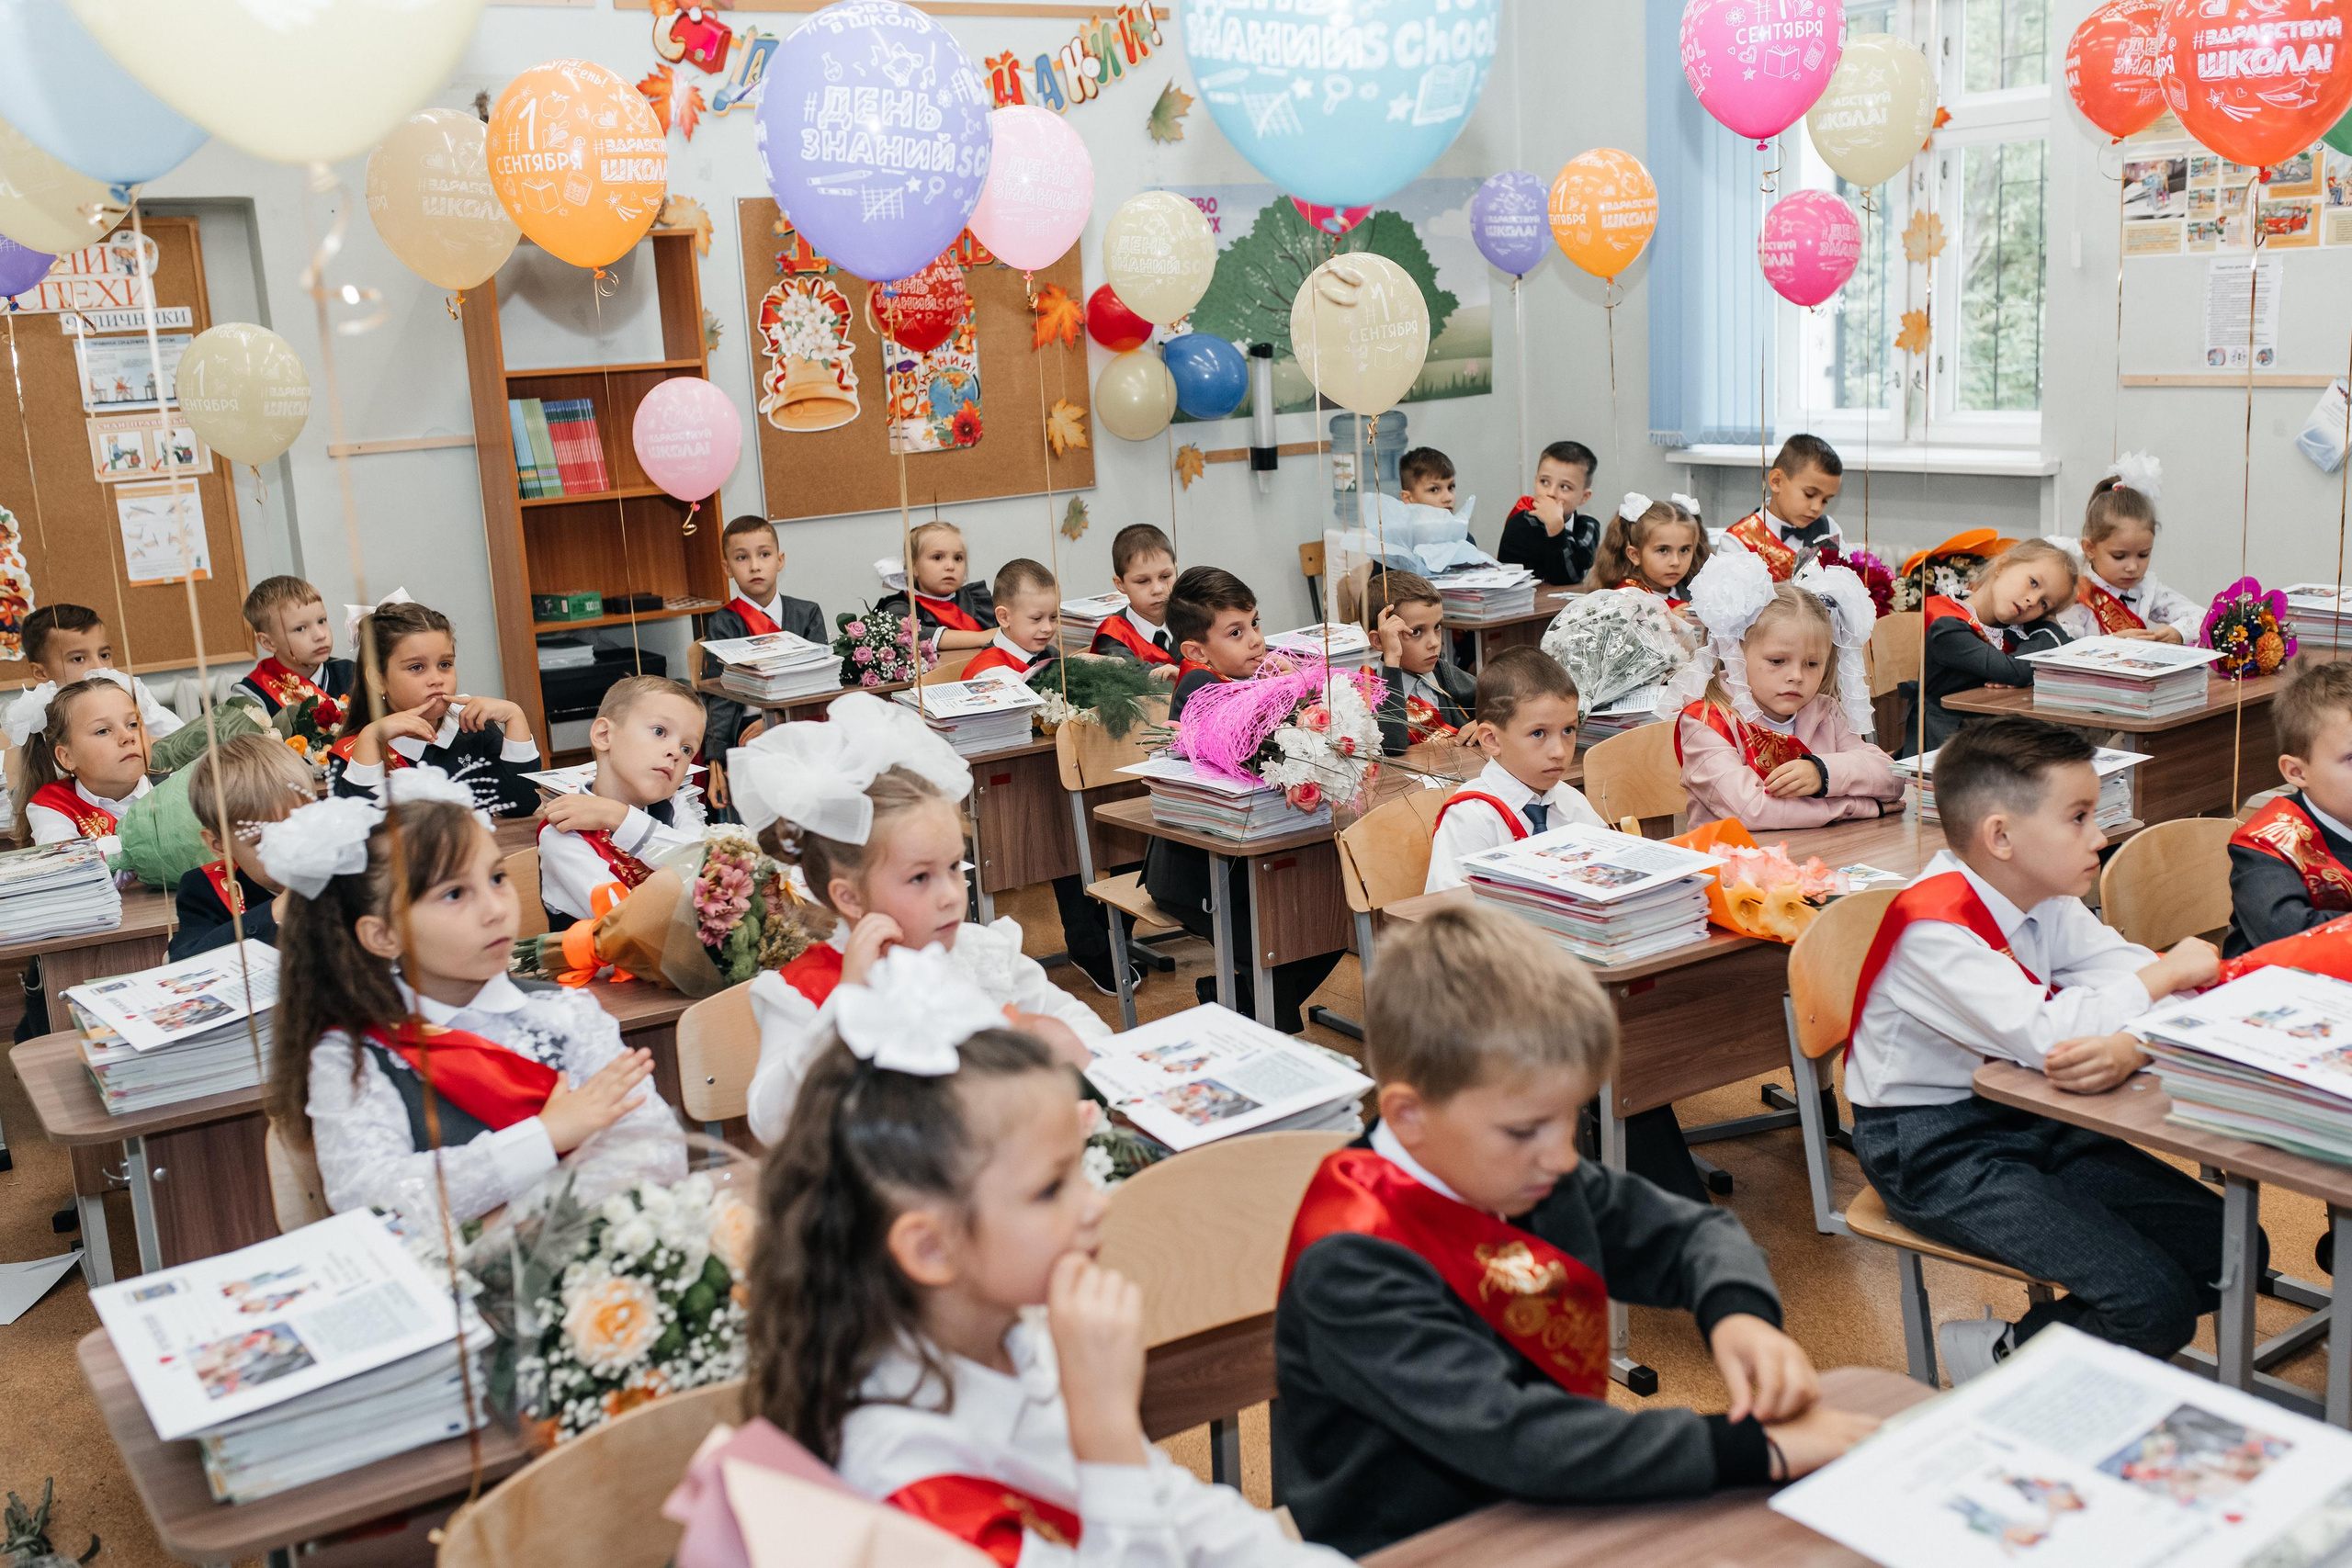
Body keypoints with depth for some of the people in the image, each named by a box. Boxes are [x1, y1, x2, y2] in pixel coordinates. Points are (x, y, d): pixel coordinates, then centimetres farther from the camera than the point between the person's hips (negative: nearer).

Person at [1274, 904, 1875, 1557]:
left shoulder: (1533, 1177, 1)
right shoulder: (1353, 1269, -21)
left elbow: (1694, 1233, 14)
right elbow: (1507, 1438, -31)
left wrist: (1739, 1314, -8)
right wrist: (1756, 1448, -29)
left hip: (1564, 1515, 7)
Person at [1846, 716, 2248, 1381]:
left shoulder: (2045, 901, 3)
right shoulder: (1931, 926, -24)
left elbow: (2149, 987, -5)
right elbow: (2045, 1033, -33)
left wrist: (2128, 1049, -30)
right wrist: (2166, 972, -19)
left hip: (2026, 1121, 9)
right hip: (1936, 1151, -9)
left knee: (2227, 1248, 1)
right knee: (2156, 1304, -17)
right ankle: (1999, 1357, 9)